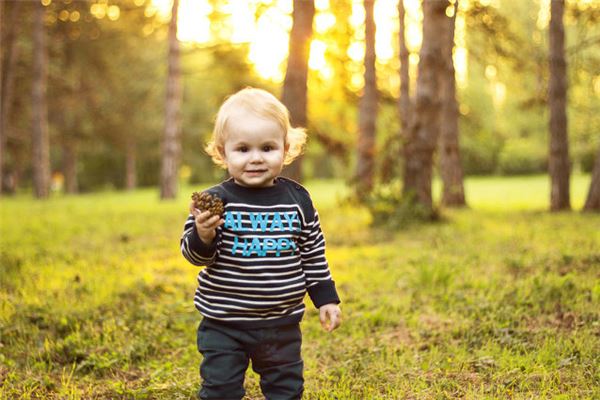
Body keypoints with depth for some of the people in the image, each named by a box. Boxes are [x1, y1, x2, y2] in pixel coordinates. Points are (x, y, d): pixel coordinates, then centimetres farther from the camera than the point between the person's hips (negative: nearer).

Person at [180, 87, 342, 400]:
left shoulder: (297, 199, -2)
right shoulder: (216, 200, -10)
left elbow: (313, 254, 8)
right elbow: (194, 255, -9)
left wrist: (326, 299, 8)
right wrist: (203, 235, -30)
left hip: (282, 324, 3)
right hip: (224, 323, -2)